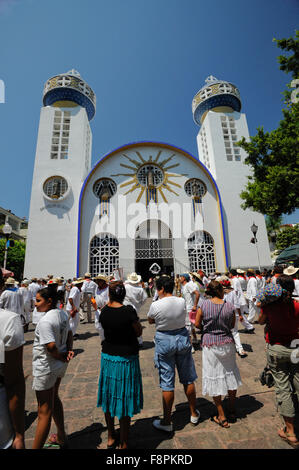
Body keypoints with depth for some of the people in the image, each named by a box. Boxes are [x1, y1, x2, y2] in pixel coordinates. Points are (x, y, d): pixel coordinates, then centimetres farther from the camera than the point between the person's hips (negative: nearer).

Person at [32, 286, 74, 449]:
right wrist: (69, 350, -2)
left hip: (46, 367, -9)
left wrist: (61, 357, -14)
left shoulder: (45, 321, -27)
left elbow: (51, 346, -31)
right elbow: (69, 333, 9)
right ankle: (61, 438, 46)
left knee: (44, 411, 7)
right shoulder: (62, 314, -1)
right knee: (54, 399, 28)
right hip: (60, 366, 9)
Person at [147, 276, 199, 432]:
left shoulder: (156, 305, -20)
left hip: (164, 341, -3)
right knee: (188, 379, 21)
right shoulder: (182, 301, -9)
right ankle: (194, 414, 40)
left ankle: (167, 422, 29)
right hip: (183, 338, 4)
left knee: (167, 383, 12)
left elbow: (150, 321, -1)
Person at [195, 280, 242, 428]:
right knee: (230, 375, 23)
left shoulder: (203, 305, -16)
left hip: (210, 344, -2)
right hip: (227, 343, 3)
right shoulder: (230, 306, -11)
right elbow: (232, 325, 2)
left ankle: (222, 417, 25)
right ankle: (232, 412, 39)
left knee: (214, 379, 13)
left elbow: (197, 324, -6)